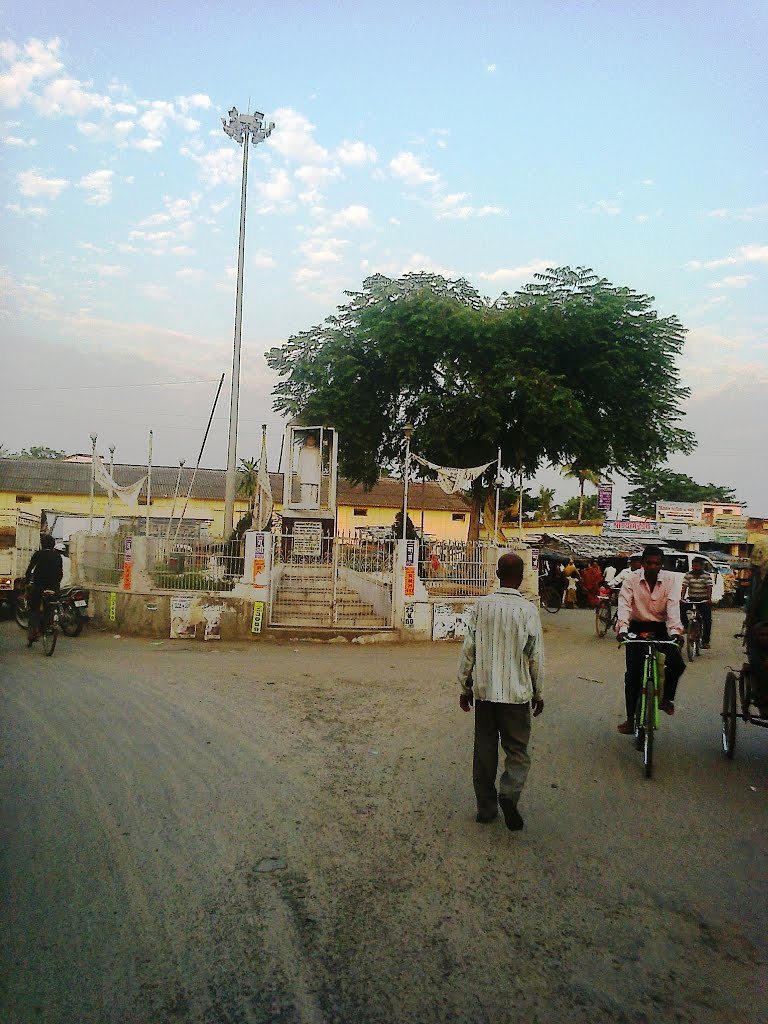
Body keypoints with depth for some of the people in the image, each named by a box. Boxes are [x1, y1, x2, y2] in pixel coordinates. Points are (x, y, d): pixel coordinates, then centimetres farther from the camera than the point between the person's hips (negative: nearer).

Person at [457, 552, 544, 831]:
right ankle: (509, 794, -13)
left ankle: (486, 807, 19)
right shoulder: (528, 610, -8)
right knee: (517, 750, 9)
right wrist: (538, 694, 8)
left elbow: (468, 650, 0)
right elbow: (536, 657, -4)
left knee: (484, 750, 12)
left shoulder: (480, 606, -2)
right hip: (516, 693, -2)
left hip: (484, 691, 2)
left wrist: (465, 688, 10)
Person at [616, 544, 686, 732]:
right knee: (633, 673, -5)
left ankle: (666, 697, 14)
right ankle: (630, 718, 5)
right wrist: (622, 628, -36)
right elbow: (624, 604, -20)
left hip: (660, 628, 1)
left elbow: (673, 605, -17)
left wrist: (675, 630, -32)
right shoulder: (632, 579, -11)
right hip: (637, 628, -1)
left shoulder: (669, 579, -8)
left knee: (678, 664, -16)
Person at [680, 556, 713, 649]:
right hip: (691, 599, 2)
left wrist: (709, 599, -27)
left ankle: (705, 640, -6)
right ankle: (686, 626, -7)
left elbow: (709, 588, -10)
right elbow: (684, 588, -4)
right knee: (682, 606, -26)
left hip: (703, 600, -2)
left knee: (707, 618, -13)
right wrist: (682, 598, -21)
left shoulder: (706, 576, 0)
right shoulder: (688, 575, 4)